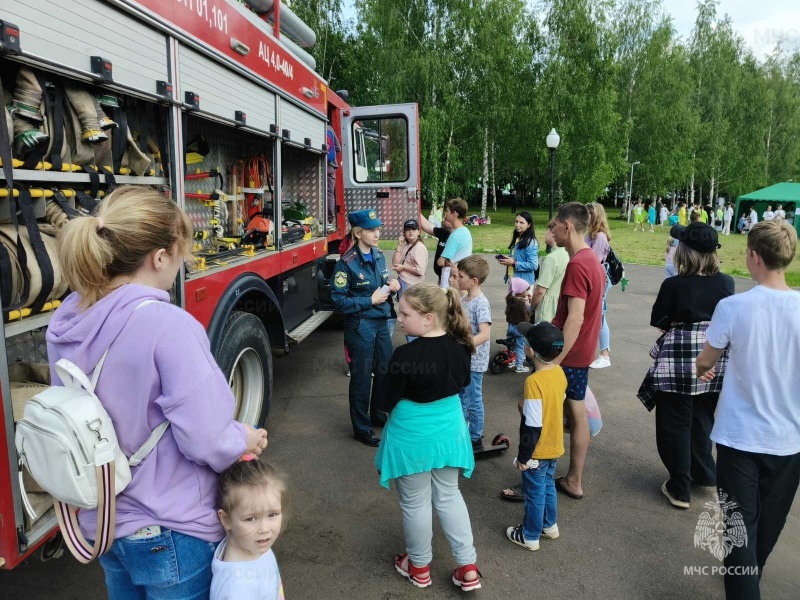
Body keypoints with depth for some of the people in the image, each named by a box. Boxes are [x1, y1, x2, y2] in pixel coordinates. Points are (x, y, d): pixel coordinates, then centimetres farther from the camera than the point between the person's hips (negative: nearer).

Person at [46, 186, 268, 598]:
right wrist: (245, 440, -5)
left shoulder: (65, 322, -4)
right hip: (170, 533, -6)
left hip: (101, 524, 7)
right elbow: (205, 442, -26)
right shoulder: (168, 325, -27)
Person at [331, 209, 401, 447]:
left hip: (382, 322, 7)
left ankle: (377, 415, 40)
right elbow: (339, 300, -17)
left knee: (386, 371, 18)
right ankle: (362, 428, 20)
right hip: (360, 326, -7)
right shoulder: (347, 263, -17)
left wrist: (392, 285, -4)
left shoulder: (378, 254, 4)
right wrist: (370, 301, -20)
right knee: (362, 377, 4)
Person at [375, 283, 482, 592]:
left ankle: (419, 567, 36)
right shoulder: (459, 345, -9)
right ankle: (468, 568, 28)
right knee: (448, 496, 22)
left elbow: (389, 403, -17)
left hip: (413, 436, -5)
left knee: (415, 502, 16)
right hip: (449, 430, 5)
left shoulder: (406, 355, -27)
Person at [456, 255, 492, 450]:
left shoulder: (481, 303, -21)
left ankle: (476, 438, 21)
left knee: (473, 401, 5)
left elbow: (484, 334, -30)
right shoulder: (464, 299, 5)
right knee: (461, 398, 19)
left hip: (474, 362, -8)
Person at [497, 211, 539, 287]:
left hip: (524, 282, -9)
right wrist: (506, 260, 2)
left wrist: (514, 263, -19)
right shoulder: (516, 239, 12)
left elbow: (533, 265, -21)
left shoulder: (531, 243, -15)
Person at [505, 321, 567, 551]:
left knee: (534, 493, 11)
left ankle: (530, 536, 29)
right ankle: (550, 525, 44)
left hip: (538, 451, -7)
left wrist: (523, 456, -16)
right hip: (554, 446, 7)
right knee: (548, 485, 26)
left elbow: (532, 426, -26)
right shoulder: (560, 373, -6)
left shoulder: (534, 382, -30)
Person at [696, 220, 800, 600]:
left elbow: (705, 363, -2)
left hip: (740, 436, -4)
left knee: (741, 525, 9)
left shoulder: (733, 307, -17)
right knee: (769, 523, 24)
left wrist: (703, 369, 21)